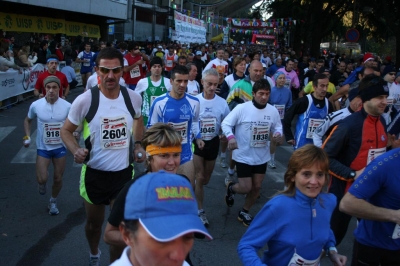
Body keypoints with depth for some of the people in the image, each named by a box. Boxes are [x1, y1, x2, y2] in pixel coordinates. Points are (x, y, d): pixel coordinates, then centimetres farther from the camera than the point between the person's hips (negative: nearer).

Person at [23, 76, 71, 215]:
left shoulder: (67, 106, -13)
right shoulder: (36, 105, -11)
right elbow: (27, 120, 9)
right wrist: (27, 136, -3)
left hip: (60, 147, 1)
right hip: (43, 148, 0)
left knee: (58, 178, 11)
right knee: (42, 179, -11)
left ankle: (53, 202, 37)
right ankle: (42, 184, 28)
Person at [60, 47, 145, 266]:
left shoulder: (133, 97, -8)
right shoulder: (85, 100, -17)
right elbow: (66, 130, -4)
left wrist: (138, 145, 1)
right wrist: (75, 150, -23)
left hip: (124, 172, 2)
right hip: (94, 173, -1)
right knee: (94, 222, 19)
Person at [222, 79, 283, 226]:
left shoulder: (273, 111, -6)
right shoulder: (242, 108, -17)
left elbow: (277, 126, 7)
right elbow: (225, 123, -14)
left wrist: (278, 134, -17)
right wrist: (231, 137, -33)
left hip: (262, 157, 5)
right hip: (243, 156, -4)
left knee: (257, 187, 13)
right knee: (246, 188, -3)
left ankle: (244, 212, 36)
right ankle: (231, 188, 34)